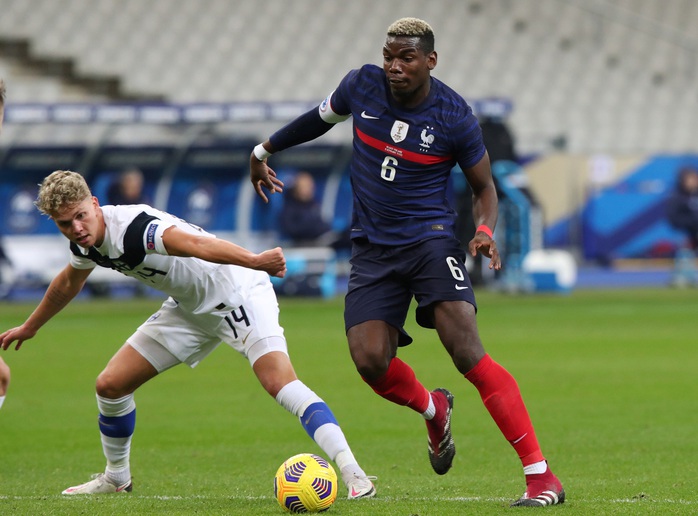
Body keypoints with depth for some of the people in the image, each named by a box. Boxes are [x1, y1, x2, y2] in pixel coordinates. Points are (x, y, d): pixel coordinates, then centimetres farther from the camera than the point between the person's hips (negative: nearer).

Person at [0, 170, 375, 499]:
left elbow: (194, 243, -52)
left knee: (279, 381, -28)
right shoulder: (86, 241, -5)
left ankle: (352, 473, -32)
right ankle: (116, 477, 29)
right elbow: (68, 283, 20)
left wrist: (253, 260, -69)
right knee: (110, 384, 6)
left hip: (236, 293, -9)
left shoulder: (131, 228, -33)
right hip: (190, 308, 9)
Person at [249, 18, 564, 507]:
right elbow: (323, 116, 21)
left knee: (466, 350, -21)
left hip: (430, 239, -4)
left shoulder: (455, 117, -10)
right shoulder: (362, 85, -2)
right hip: (372, 245, 4)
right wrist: (265, 149, 29)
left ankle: (541, 476, -22)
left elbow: (483, 186, 4)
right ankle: (433, 409, 23)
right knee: (370, 360, -14)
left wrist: (486, 231, -16)